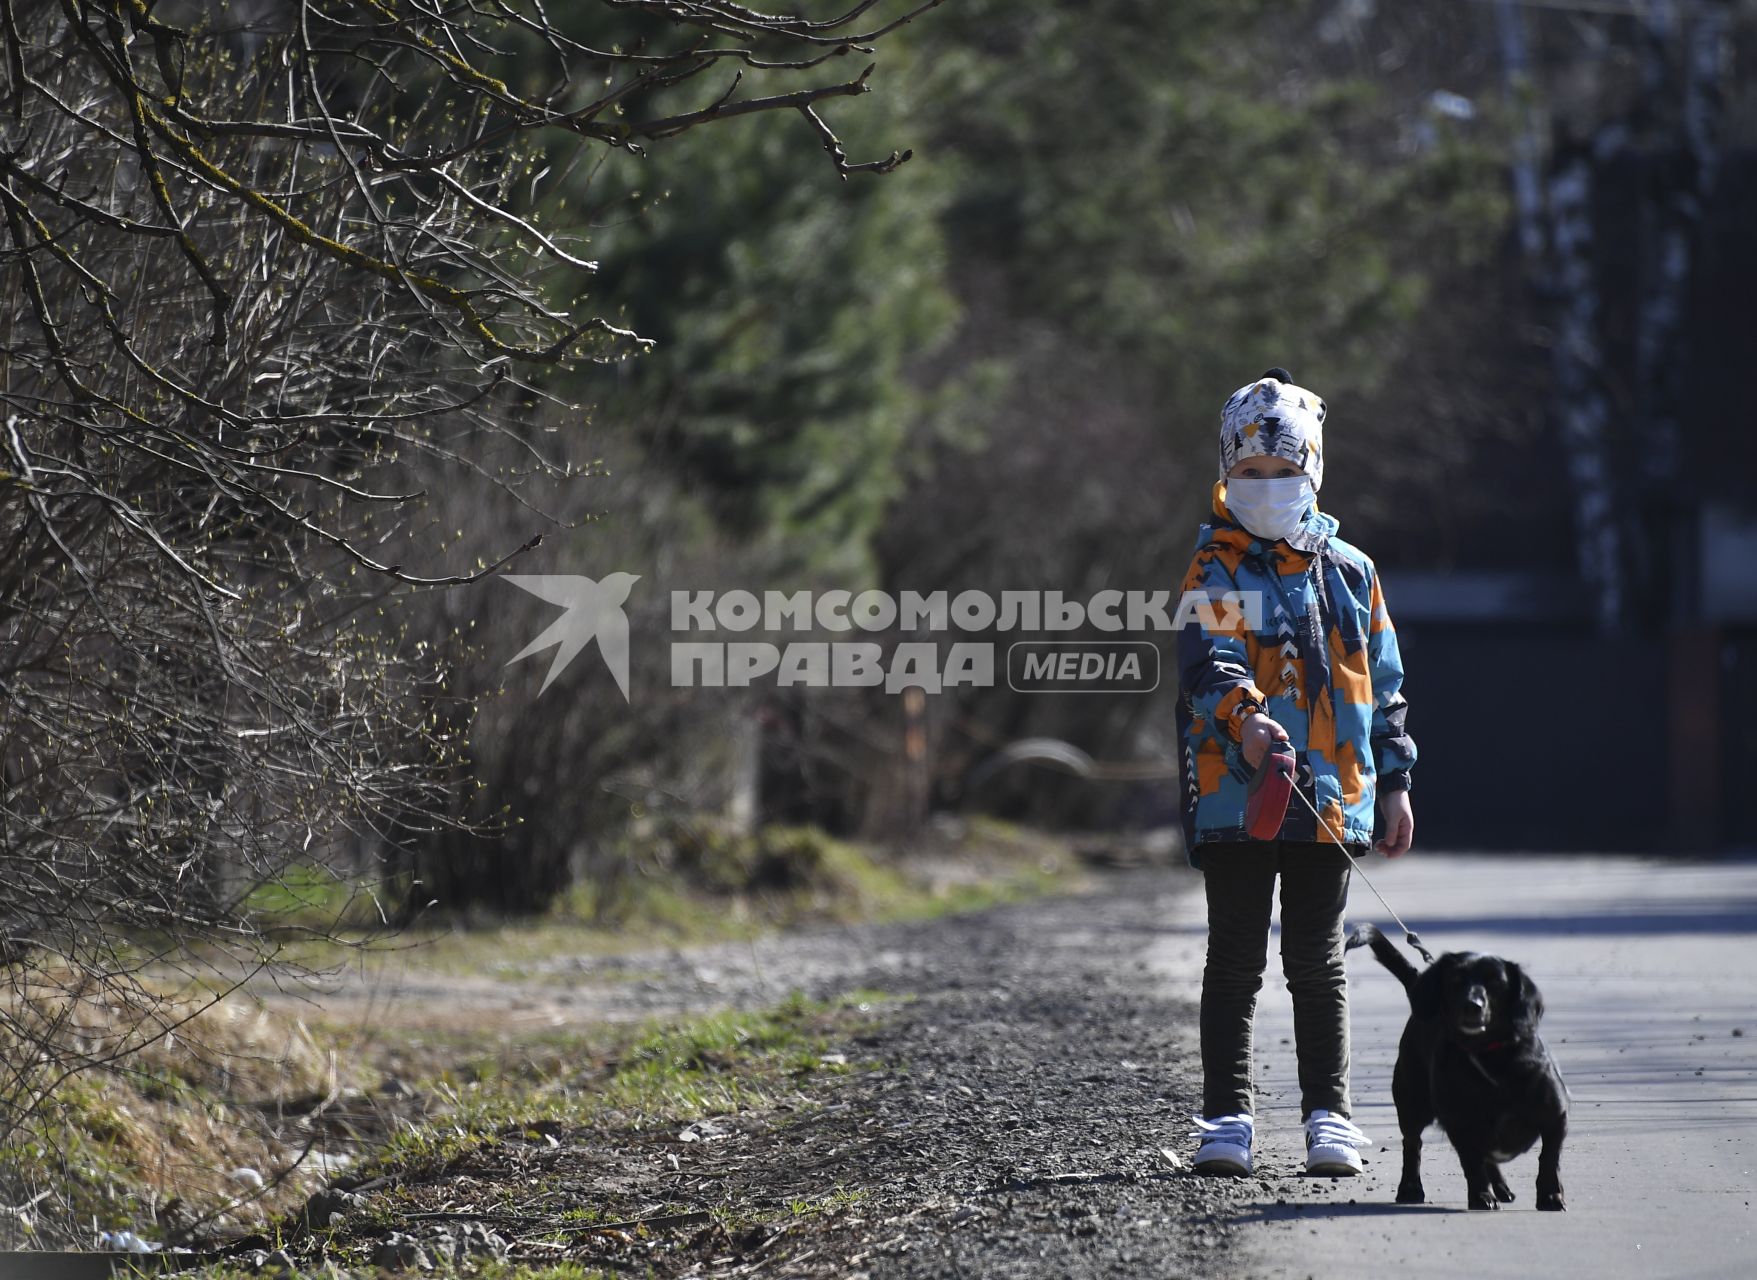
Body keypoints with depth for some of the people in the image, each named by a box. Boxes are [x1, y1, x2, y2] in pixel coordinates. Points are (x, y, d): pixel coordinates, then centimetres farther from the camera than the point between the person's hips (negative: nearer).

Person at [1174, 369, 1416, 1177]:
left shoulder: (1350, 573, 12)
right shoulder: (1214, 572, 1)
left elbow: (1383, 686, 18)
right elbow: (1206, 660, -16)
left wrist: (1395, 782, 14)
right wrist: (1242, 715, -36)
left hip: (1330, 801, 2)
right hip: (1235, 798, -2)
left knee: (1316, 962, 5)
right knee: (1235, 961, 1)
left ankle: (1329, 1114, 10)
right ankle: (1227, 1117, 5)